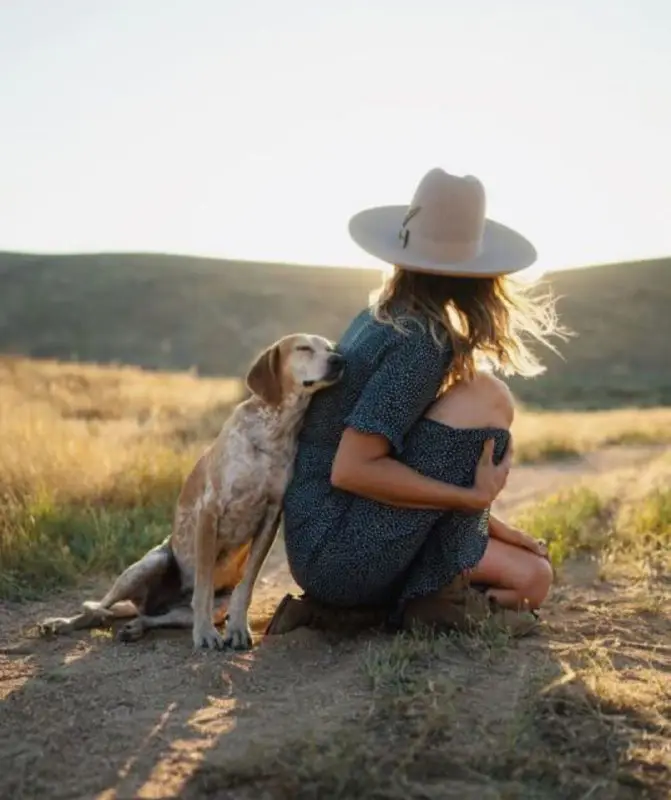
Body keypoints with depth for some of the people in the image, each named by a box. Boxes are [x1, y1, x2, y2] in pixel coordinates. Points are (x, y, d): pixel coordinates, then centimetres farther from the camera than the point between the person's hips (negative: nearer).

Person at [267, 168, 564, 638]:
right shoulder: (422, 343, -17)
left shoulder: (382, 318, 10)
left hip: (334, 550, 9)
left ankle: (330, 609, 8)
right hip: (339, 549, -9)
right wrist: (474, 498, -18)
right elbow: (351, 469, -23)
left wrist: (483, 521, 15)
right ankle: (434, 594, -8)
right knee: (488, 397, -14)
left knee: (532, 578, 8)